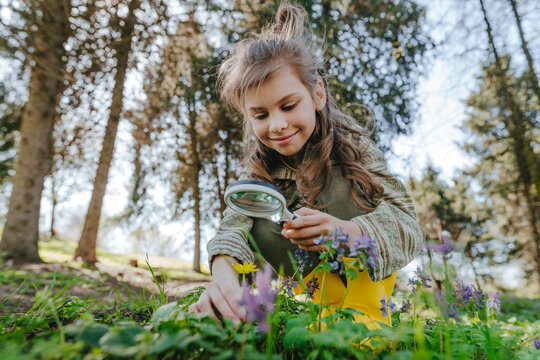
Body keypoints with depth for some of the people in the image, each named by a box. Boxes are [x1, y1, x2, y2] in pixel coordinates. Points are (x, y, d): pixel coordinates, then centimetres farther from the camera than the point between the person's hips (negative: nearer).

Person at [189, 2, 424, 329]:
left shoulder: (353, 147, -21)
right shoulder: (261, 170, -11)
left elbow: (409, 227, -27)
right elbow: (235, 226, -27)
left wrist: (347, 231, -49)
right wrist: (224, 273, -50)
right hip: (315, 274, 4)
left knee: (345, 185, -28)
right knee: (263, 229, -23)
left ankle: (366, 309, -22)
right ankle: (329, 301, -9)